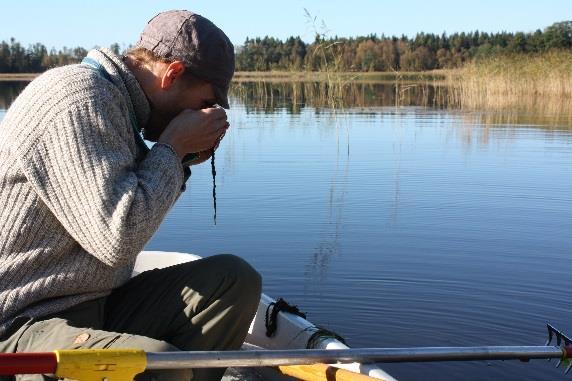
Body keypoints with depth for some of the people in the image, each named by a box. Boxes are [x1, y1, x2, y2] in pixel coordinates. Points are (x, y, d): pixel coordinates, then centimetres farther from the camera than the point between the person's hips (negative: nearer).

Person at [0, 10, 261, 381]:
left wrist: (181, 160, 7)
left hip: (97, 305, 10)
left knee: (234, 278, -3)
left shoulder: (114, 100, 12)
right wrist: (172, 146, -12)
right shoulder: (77, 100, -18)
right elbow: (118, 239, -24)